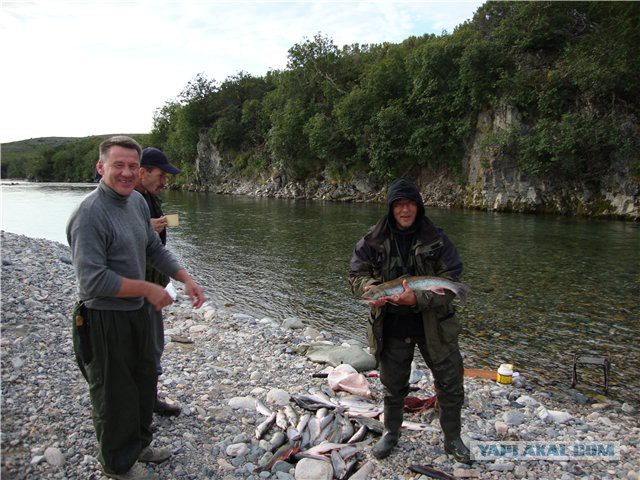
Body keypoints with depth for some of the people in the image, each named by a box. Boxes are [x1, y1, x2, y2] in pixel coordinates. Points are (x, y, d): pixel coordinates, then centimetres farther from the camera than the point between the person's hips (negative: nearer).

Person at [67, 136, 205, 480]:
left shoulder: (137, 201, 4)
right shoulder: (90, 213, -23)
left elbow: (154, 248, 14)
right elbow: (92, 281, -28)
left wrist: (186, 279, 4)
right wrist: (148, 289, -20)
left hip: (135, 312, 9)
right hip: (104, 320, -8)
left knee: (144, 383, 24)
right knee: (115, 395, 10)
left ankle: (138, 444, 47)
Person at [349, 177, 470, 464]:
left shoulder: (436, 240, -10)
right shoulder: (374, 240, -8)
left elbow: (450, 282, -14)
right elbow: (356, 274, -3)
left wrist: (418, 298, -30)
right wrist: (369, 289, -26)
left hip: (432, 325, 0)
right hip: (392, 327, 1)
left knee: (451, 383, 10)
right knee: (393, 385, 18)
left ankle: (452, 438, 34)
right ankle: (391, 433, 42)